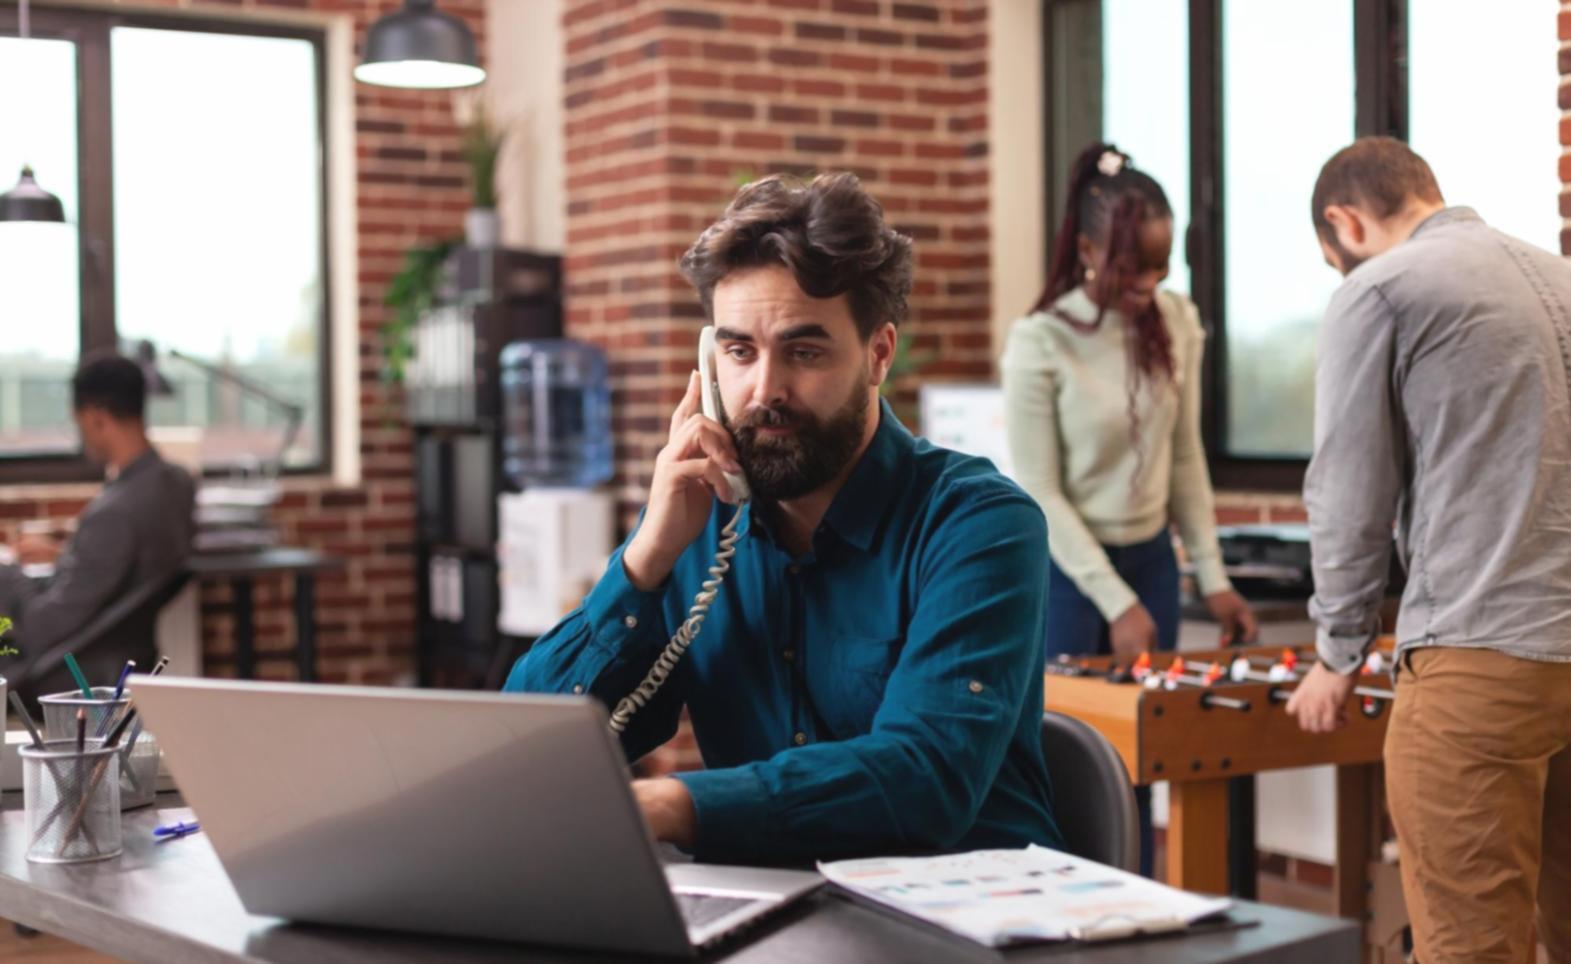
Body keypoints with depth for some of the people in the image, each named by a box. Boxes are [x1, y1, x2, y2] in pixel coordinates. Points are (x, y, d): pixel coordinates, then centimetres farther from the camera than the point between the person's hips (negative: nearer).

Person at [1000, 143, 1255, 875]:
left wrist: (1212, 577, 2)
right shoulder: (1039, 343, -15)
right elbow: (1040, 495, -15)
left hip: (1151, 560, 5)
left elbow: (1185, 460, 7)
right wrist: (1115, 602, -18)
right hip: (1065, 569, -4)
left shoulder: (1176, 324, -1)